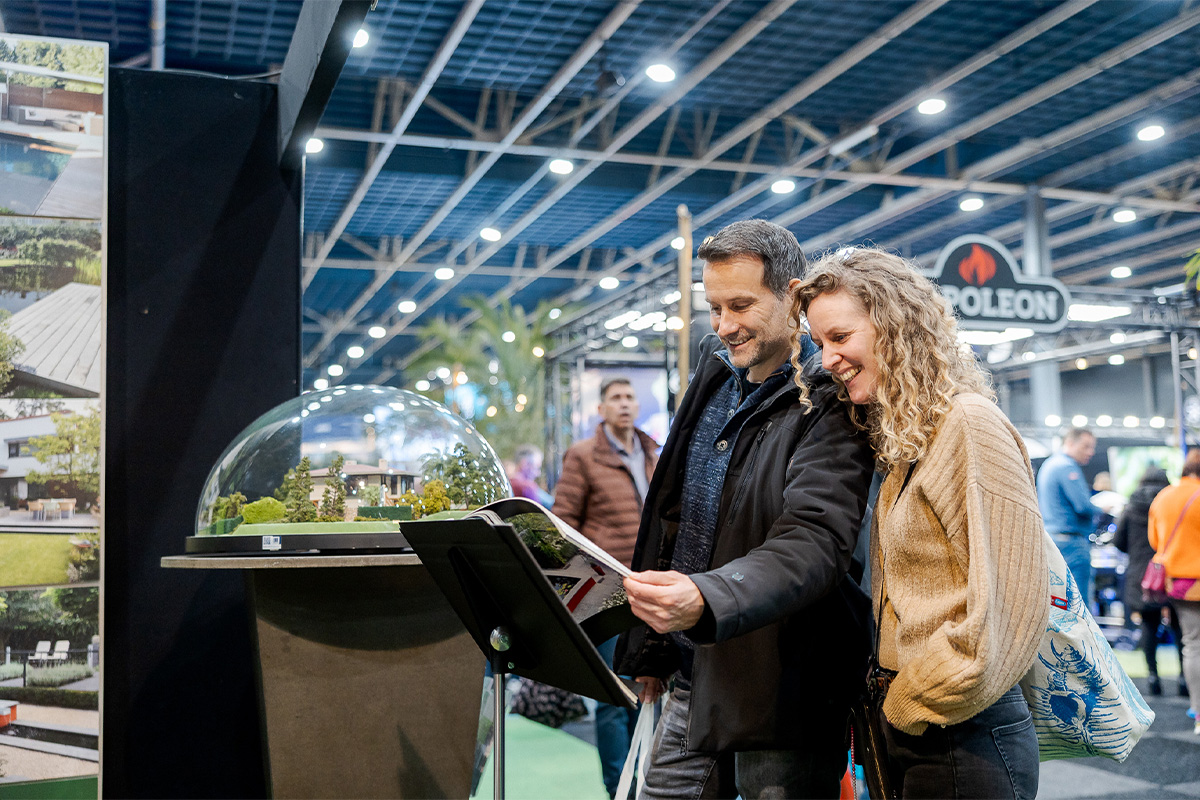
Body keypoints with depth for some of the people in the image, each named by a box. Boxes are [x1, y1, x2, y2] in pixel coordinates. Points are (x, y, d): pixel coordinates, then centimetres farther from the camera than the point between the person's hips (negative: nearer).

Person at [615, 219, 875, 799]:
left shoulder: (830, 403, -14)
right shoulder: (716, 373, 9)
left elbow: (813, 544, -26)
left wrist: (704, 601, -43)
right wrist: (650, 645, 19)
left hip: (783, 693, -7)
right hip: (691, 680, 7)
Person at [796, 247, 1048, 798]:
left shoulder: (970, 426, -16)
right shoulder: (901, 439, 11)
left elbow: (1008, 610, -20)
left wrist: (911, 706, -11)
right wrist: (886, 700, 6)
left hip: (965, 741, -8)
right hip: (904, 731, 8)